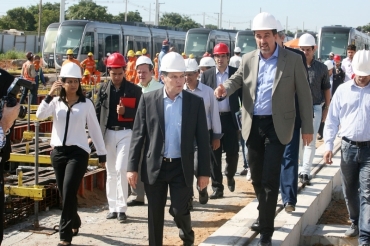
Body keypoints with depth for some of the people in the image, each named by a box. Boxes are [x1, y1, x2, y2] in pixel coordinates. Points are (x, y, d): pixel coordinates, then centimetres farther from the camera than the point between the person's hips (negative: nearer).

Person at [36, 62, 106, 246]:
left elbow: (94, 129, 4)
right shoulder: (56, 102, 4)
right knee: (65, 193, 12)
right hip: (58, 151, 3)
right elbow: (40, 115, -13)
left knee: (68, 193, -12)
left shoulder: (86, 103, 1)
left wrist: (101, 153, 5)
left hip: (78, 152, -3)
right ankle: (74, 223, 36)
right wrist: (49, 95, -20)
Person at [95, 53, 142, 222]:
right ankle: (113, 207, 18)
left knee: (121, 169, -12)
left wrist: (125, 111, -21)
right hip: (108, 133, 4)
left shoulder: (134, 90, -2)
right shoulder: (103, 90, 6)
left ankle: (122, 208, -2)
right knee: (110, 172, 9)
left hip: (126, 133, -3)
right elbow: (97, 112, 6)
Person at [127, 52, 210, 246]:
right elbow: (138, 134, 1)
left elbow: (202, 139, 1)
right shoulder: (148, 99, -1)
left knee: (179, 209, -2)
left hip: (182, 167, -1)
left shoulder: (195, 102, -1)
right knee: (155, 215, 6)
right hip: (154, 166, 1)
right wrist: (132, 167, -3)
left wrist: (204, 171, -1)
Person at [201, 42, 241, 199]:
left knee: (232, 152, -1)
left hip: (230, 118, -1)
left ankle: (229, 175, 30)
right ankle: (217, 188, 10)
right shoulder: (206, 75, 4)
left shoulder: (236, 73, 3)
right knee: (214, 154, 2)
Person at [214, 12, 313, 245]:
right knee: (257, 177, 14)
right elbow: (236, 80, 10)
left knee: (270, 178, -7)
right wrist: (224, 88, -16)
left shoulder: (293, 60, -4)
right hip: (253, 125, 4)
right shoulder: (248, 59, 6)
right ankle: (264, 215, 36)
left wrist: (307, 127, 0)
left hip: (277, 125, -4)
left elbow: (304, 95, 0)